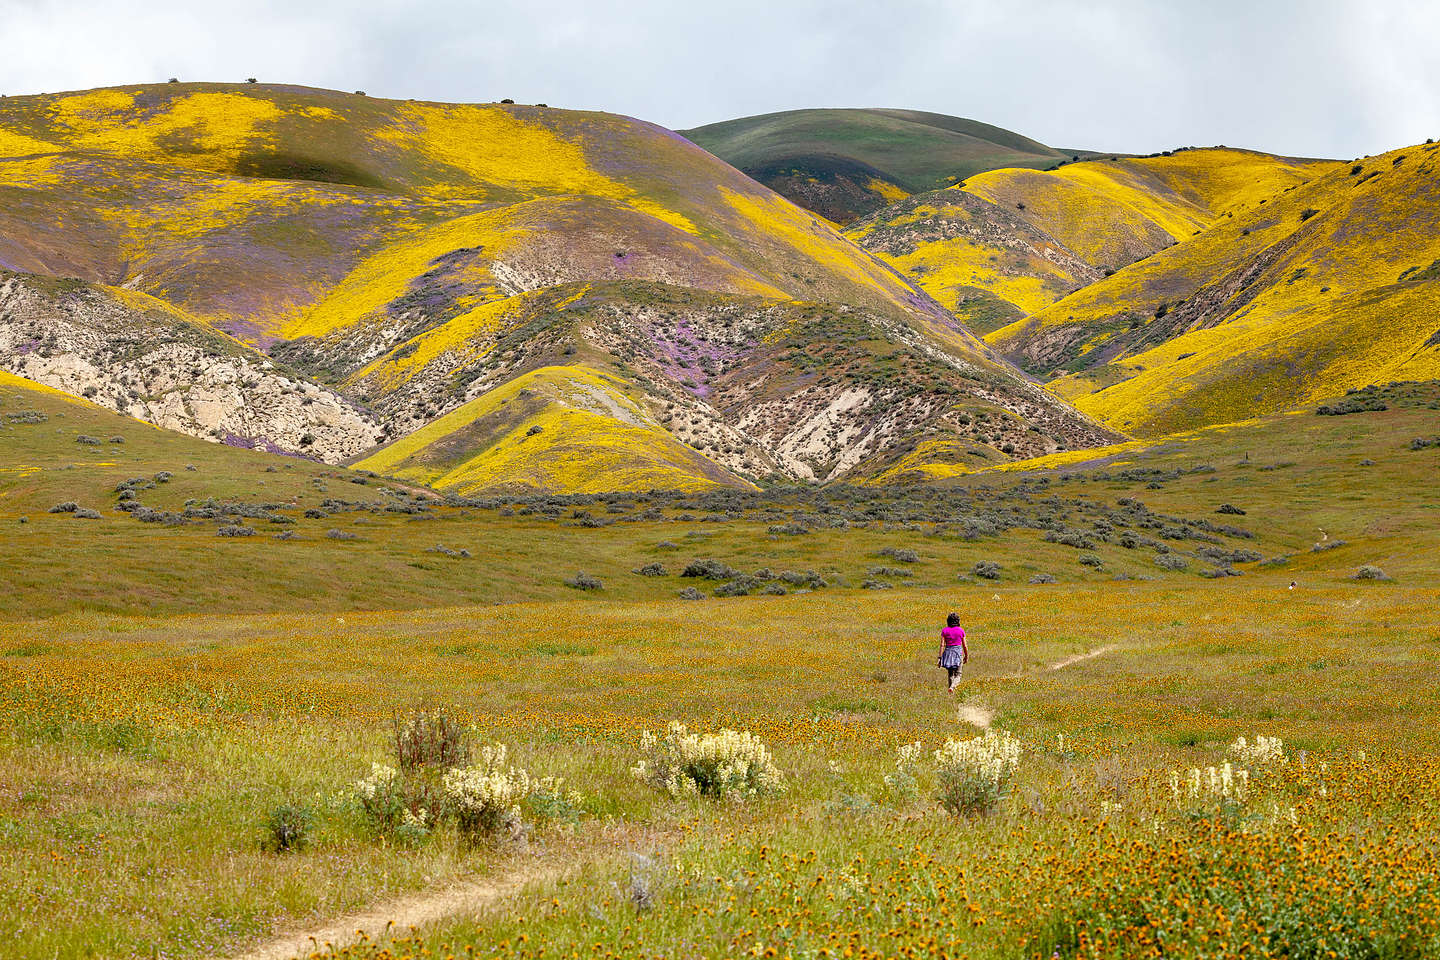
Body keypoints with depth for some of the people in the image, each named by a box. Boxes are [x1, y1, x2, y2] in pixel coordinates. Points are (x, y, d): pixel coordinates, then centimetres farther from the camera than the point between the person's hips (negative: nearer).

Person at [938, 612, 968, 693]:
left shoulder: (944, 631, -2)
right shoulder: (961, 630, -4)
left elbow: (942, 645, -7)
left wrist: (940, 658, -6)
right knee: (957, 675, 1)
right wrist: (967, 656, 14)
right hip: (958, 652, -2)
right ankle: (952, 687, -26)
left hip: (948, 652, 2)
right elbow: (964, 646, 1)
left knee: (950, 674, 18)